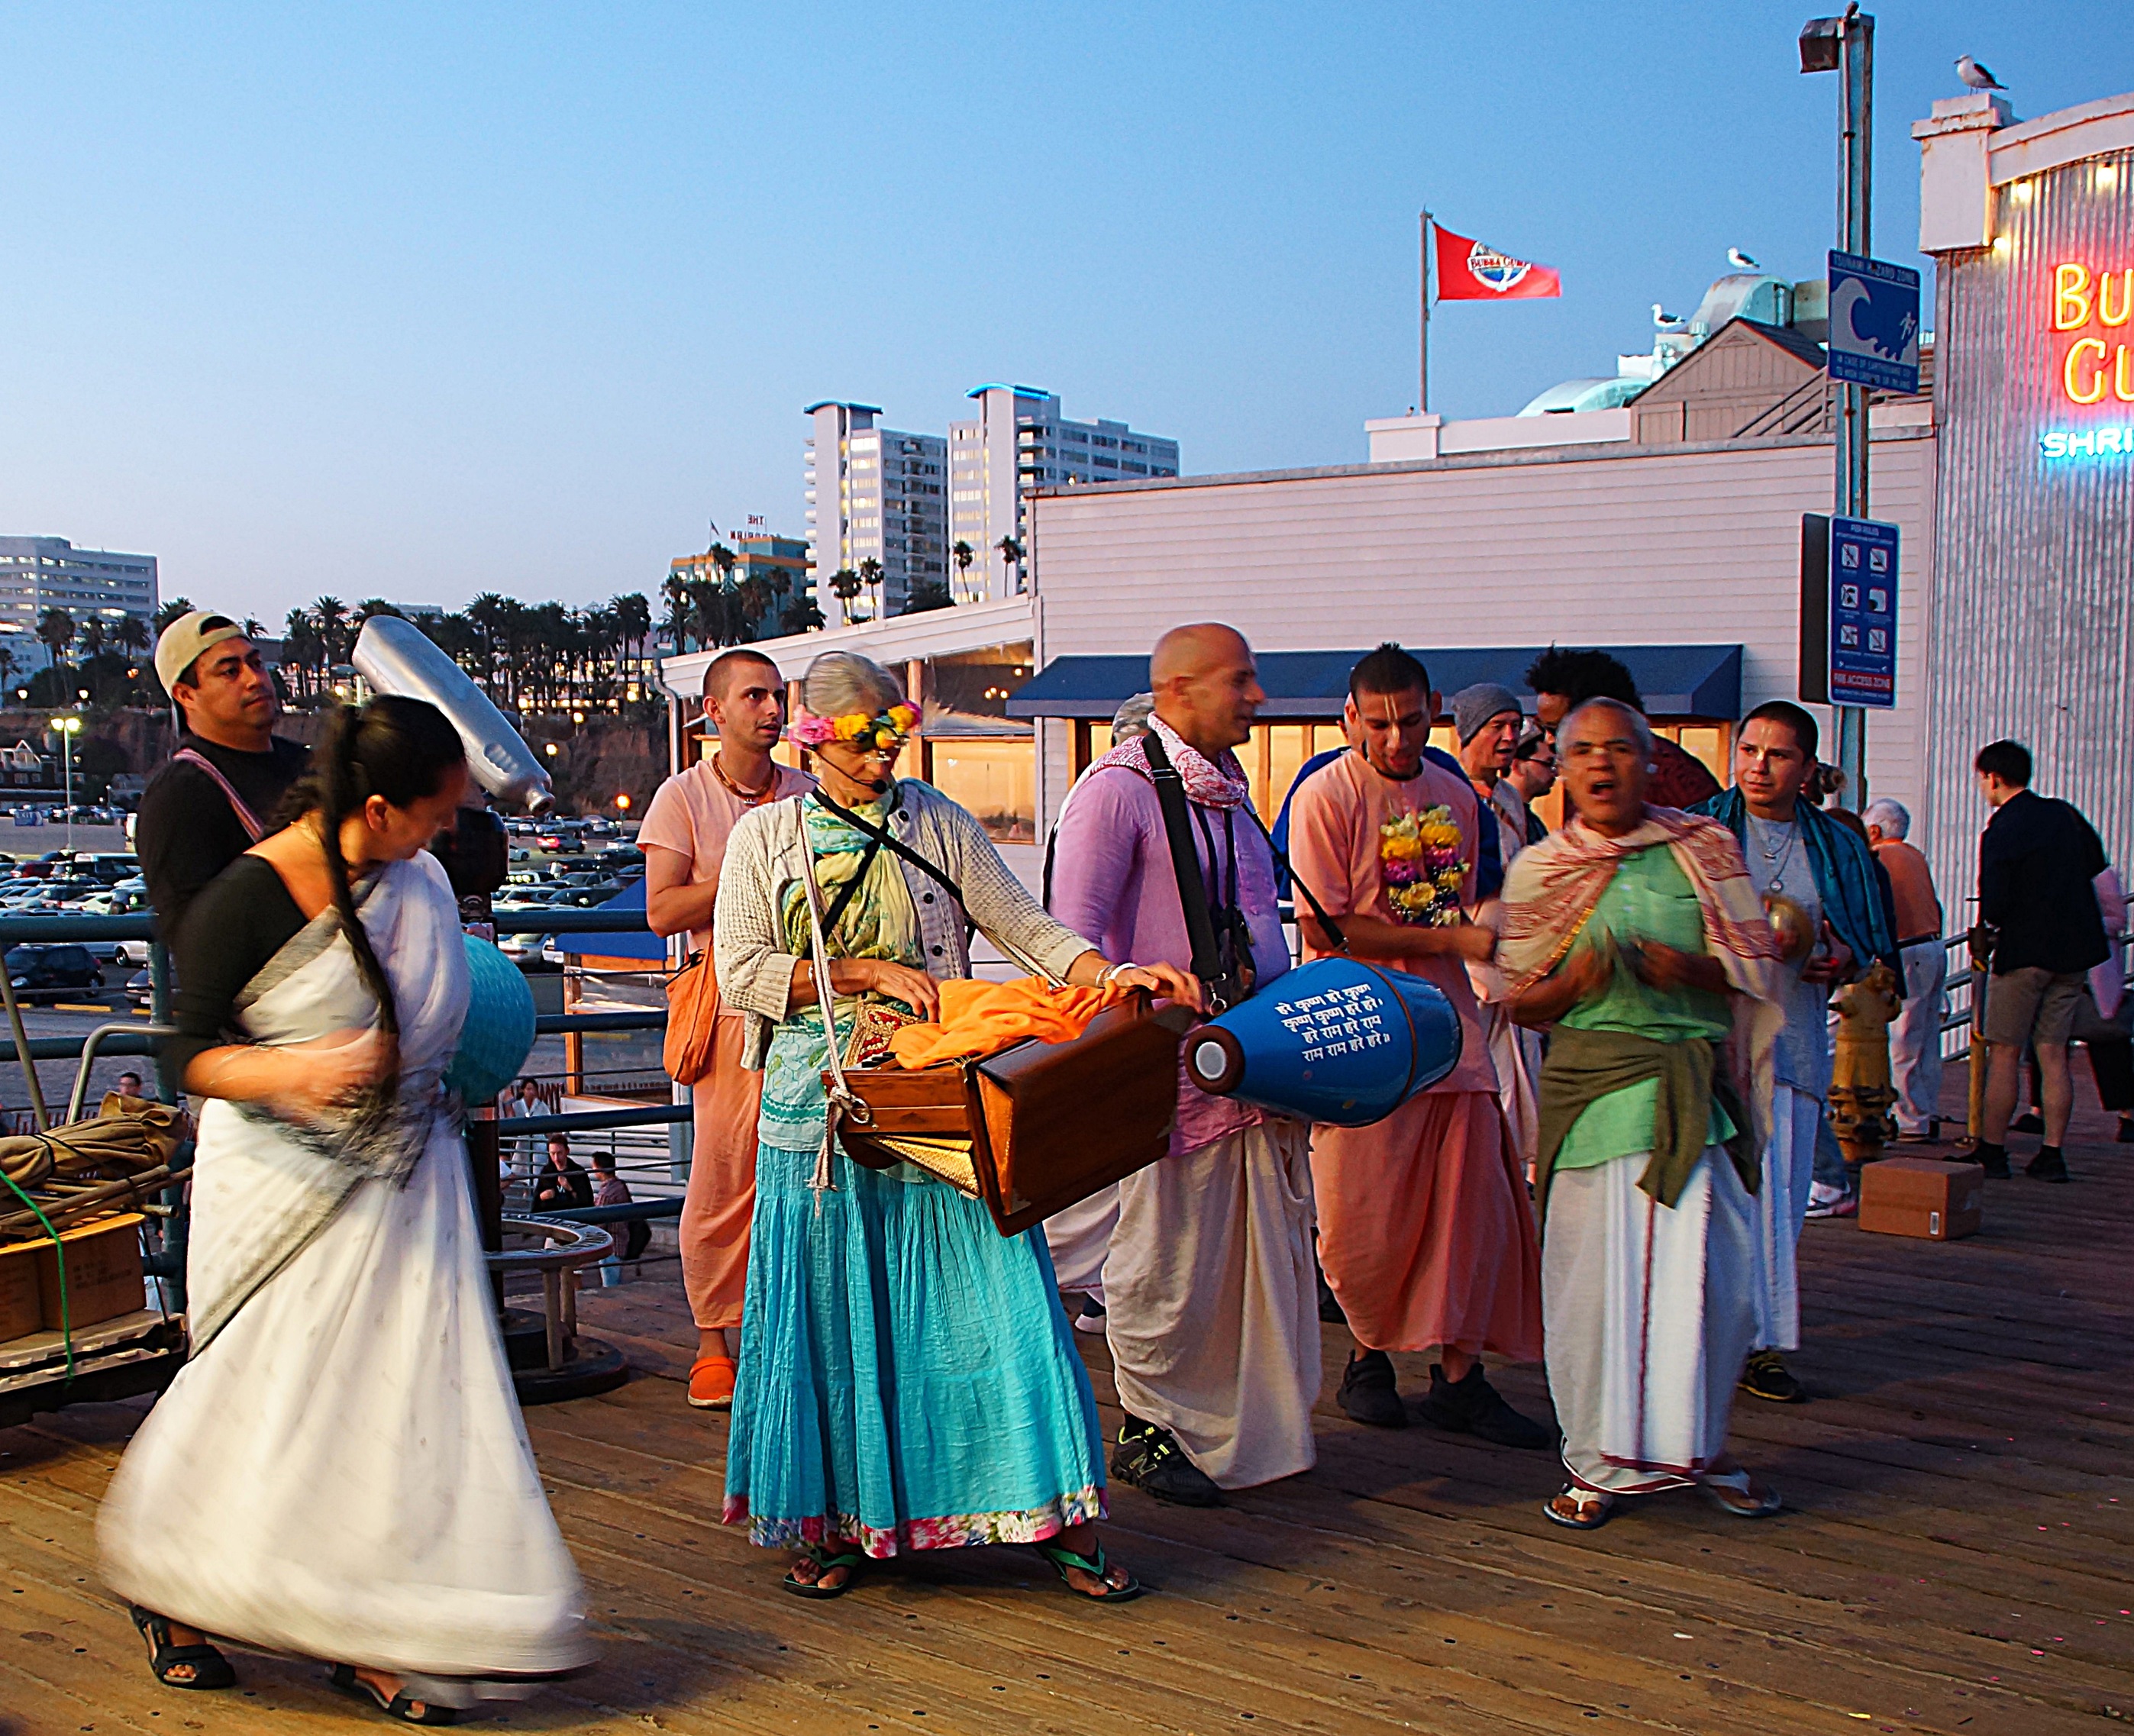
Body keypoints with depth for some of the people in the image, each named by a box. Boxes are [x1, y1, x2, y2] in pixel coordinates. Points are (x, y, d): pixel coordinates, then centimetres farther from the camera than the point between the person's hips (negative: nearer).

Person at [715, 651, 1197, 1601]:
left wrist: (1112, 975, -14)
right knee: (828, 1310, 3)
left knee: (989, 1290, -4)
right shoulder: (765, 837, 7)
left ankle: (1058, 1520, 2)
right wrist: (868, 972, -9)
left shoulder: (939, 824, 9)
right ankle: (838, 1522, 17)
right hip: (822, 1106, 0)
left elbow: (1023, 925, 3)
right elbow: (740, 973, -2)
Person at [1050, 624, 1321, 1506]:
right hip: (1172, 1068, -8)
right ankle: (1147, 1431, 19)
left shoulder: (1228, 789, 16)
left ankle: (1252, 1428, 27)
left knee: (1265, 1248, 12)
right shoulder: (1120, 789, -11)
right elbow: (1072, 934, -16)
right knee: (1167, 1257, 2)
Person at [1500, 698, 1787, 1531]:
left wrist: (1691, 970, -12)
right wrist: (1573, 986, -11)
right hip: (1594, 1081, -1)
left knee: (1717, 1274, 0)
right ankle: (1595, 1462, 11)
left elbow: (1757, 968, 8)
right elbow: (1517, 1001, 10)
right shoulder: (1539, 871, 8)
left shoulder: (1704, 850, 8)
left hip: (1696, 1085, 1)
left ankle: (1699, 1446, 21)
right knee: (1595, 1271, -3)